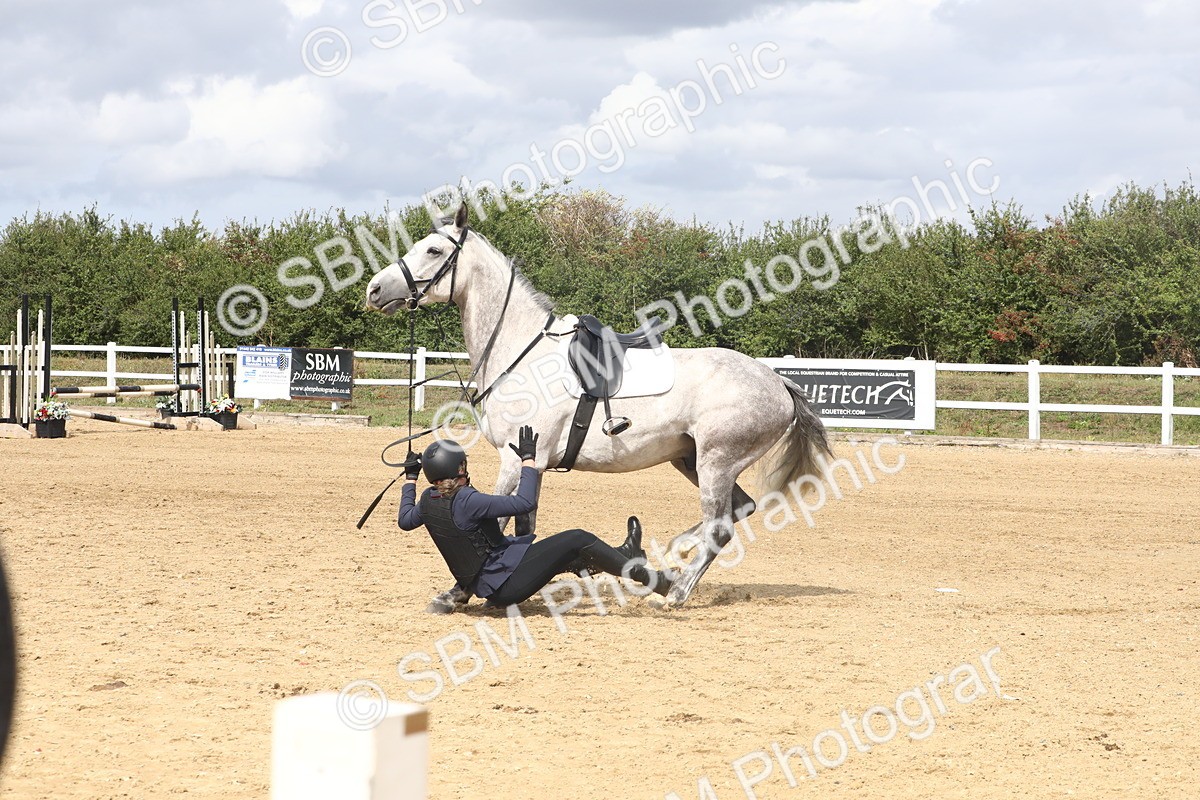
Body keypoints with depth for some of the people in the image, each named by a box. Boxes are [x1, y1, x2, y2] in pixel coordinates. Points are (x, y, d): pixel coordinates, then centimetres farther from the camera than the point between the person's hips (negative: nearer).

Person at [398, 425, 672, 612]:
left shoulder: (429, 501, 1)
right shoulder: (466, 501, -24)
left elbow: (405, 520, 24)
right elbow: (525, 502, -23)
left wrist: (410, 478, 33)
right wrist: (528, 459, -12)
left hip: (485, 586, 10)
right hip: (506, 586, -10)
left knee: (561, 554, 27)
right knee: (577, 540, -8)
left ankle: (623, 556, 42)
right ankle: (651, 580, -3)